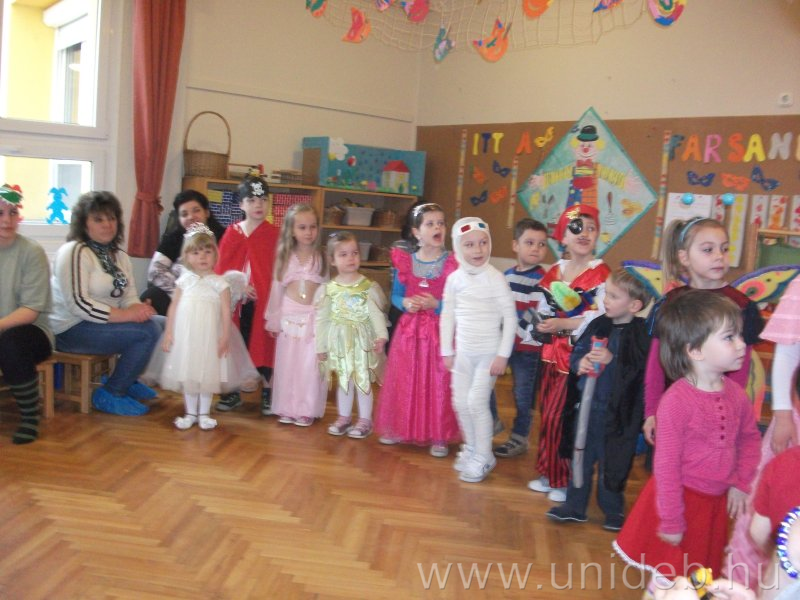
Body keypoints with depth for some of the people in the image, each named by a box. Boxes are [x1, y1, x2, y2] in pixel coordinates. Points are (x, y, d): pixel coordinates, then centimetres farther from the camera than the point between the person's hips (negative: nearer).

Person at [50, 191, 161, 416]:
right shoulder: (74, 252, -14)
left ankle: (127, 380, 15)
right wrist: (123, 314, -26)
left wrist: (138, 309, -16)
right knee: (147, 331, -23)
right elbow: (77, 303, -23)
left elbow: (129, 297, 8)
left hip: (101, 322, 9)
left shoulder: (119, 256, 13)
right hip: (71, 330, -9)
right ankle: (110, 395, -9)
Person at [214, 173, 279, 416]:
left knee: (264, 342, 4)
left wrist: (274, 299, -13)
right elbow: (220, 267, 2)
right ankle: (233, 392, 22)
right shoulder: (232, 232, 4)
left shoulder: (273, 234, -2)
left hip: (263, 299, -2)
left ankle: (267, 392, 16)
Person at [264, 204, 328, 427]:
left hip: (314, 316, -1)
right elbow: (277, 289, 6)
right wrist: (274, 320, 6)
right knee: (287, 364, 6)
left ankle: (306, 410, 11)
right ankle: (287, 408, 17)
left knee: (310, 365, 1)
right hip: (290, 315, 1)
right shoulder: (284, 257, 4)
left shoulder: (322, 258, 1)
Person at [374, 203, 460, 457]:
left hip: (440, 331, -3)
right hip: (409, 329, 3)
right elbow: (395, 295, 7)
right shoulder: (404, 262, 0)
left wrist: (437, 304, -22)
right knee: (404, 381, 13)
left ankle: (439, 437, 16)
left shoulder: (453, 264, -9)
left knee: (438, 384, 4)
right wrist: (405, 303, -14)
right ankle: (398, 429, 29)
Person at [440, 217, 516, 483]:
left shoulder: (495, 278, -12)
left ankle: (483, 457, 8)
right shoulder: (454, 279, 0)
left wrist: (503, 355, -12)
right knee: (460, 402, 9)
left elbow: (510, 318, -10)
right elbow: (447, 316, 8)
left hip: (489, 353, -5)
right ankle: (470, 448, 30)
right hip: (463, 352, 5)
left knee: (477, 401, -9)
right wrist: (447, 351, 8)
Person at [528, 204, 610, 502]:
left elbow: (603, 317, -21)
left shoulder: (601, 273, -11)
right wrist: (542, 322, -3)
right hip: (554, 350, 7)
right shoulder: (556, 270, 9)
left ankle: (566, 480, 15)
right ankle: (549, 474, 28)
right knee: (548, 413, 13)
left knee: (560, 416, -3)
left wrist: (563, 324, -24)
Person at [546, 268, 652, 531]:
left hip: (616, 412, -6)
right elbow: (576, 352, 9)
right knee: (581, 457, 17)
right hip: (586, 405, 6)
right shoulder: (598, 325, 3)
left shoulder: (639, 334, -15)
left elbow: (640, 371, -22)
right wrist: (580, 363, -11)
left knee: (610, 462, 8)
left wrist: (612, 361, -27)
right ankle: (574, 506, 33)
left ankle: (613, 511, 29)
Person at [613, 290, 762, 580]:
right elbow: (666, 464, -19)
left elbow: (750, 438, 13)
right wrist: (671, 521, -15)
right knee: (669, 580, 11)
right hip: (683, 498, -6)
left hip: (717, 502, 6)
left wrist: (742, 483, 3)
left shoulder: (735, 393, -4)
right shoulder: (676, 401, -24)